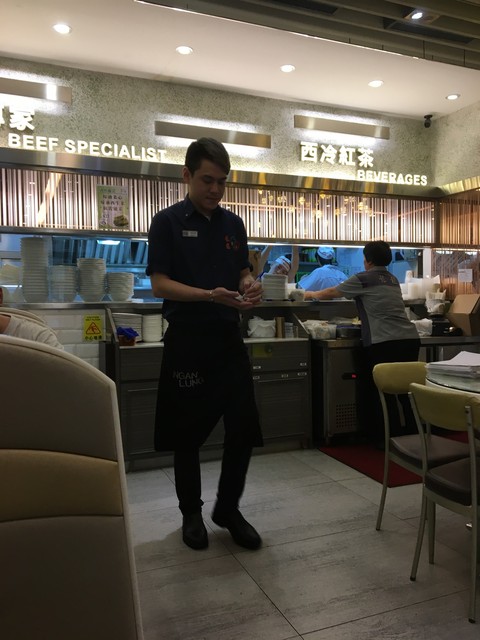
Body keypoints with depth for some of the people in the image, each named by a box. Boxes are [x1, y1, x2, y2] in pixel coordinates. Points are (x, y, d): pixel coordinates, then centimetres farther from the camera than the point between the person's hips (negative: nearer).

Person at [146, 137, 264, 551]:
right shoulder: (168, 222, -2)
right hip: (187, 341, -4)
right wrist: (210, 295, -24)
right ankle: (191, 513, 28)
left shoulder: (234, 224, 11)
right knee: (188, 433, 7)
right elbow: (160, 284, -9)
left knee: (244, 428, 4)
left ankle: (228, 509, 25)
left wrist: (251, 286, -8)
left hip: (229, 338, 4)